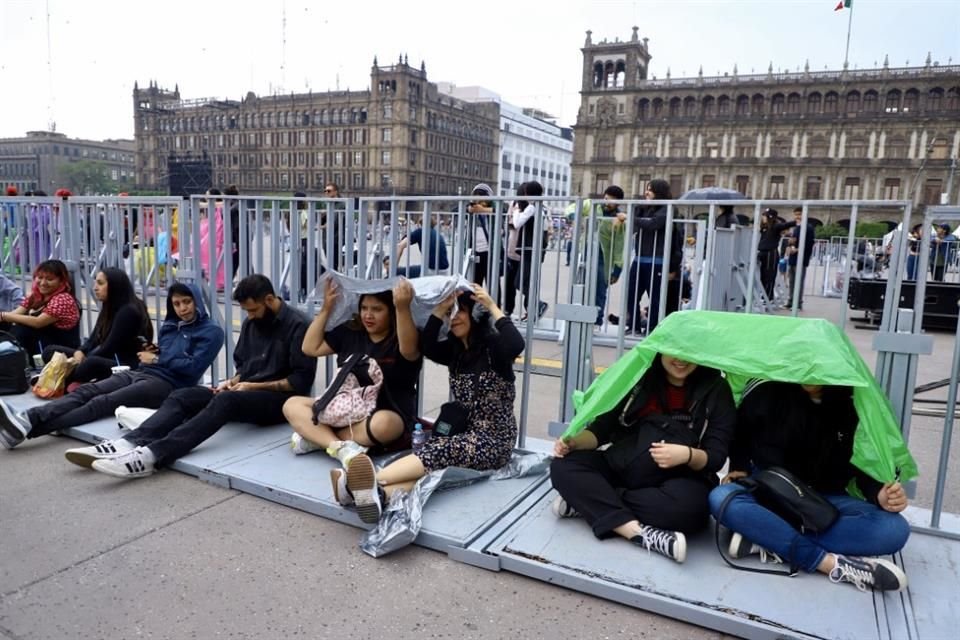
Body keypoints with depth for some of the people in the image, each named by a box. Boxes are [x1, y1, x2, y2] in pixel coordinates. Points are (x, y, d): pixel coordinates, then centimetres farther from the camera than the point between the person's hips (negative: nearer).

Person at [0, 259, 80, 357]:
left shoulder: (63, 299, -15)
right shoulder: (36, 296, 9)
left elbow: (38, 322, -21)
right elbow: (16, 314, 0)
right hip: (42, 344, 7)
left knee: (21, 330, -21)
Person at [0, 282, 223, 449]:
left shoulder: (211, 332, -1)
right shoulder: (169, 325, 22)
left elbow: (194, 367, -12)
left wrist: (157, 360, -3)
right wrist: (148, 354, 1)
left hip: (168, 383, -8)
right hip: (140, 373, 8)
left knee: (103, 403, -25)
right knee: (86, 391, -16)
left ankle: (28, 428, -37)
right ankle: (26, 419, -34)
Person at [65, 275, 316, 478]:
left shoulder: (297, 326, -11)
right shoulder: (251, 323, 13)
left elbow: (302, 381, -15)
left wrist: (255, 386, -16)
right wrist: (233, 382, -2)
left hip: (279, 400, -8)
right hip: (245, 393, 8)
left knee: (224, 401, -35)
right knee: (182, 396, -13)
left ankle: (151, 455, -47)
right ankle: (129, 444, -33)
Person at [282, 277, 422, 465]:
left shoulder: (400, 338, -8)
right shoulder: (349, 332, 8)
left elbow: (409, 350, -32)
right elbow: (310, 348, 9)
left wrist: (403, 308, -45)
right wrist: (326, 308, 2)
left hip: (390, 415, -5)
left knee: (382, 423, -40)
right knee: (292, 405, -10)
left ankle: (315, 437, -24)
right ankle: (341, 447, -31)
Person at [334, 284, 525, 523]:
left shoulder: (494, 346, -5)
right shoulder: (455, 349, 12)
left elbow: (516, 346, -29)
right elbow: (427, 347, -8)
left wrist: (493, 308, -20)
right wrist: (440, 309, -11)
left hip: (494, 440, -5)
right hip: (465, 434, 5)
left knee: (439, 452, -32)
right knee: (435, 463, -27)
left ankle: (372, 483, -52)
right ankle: (378, 493, -55)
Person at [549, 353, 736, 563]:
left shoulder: (716, 390, -2)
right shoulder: (640, 378, 3)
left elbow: (716, 457, -7)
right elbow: (603, 426, 6)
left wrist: (687, 455, -29)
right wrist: (572, 442, -14)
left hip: (676, 479, -2)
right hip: (619, 468, 3)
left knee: (684, 506, -38)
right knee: (563, 465, -21)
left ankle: (585, 502, -24)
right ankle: (638, 531, -34)